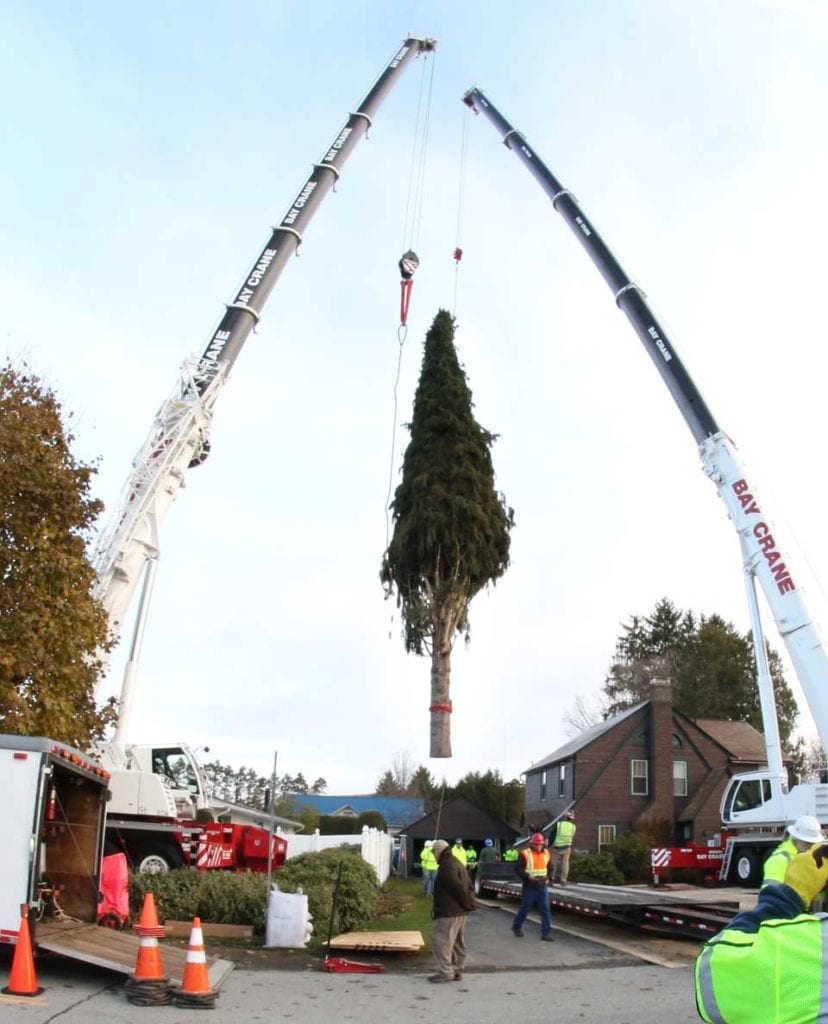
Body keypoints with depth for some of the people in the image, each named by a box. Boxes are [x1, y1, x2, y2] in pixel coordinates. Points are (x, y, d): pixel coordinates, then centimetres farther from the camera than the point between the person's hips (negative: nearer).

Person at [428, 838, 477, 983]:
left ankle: (445, 971, -6)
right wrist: (469, 902, 11)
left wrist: (467, 903, -11)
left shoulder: (446, 865, -17)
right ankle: (457, 970, 20)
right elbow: (468, 886, 17)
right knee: (458, 943, 14)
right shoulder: (456, 863, 16)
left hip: (449, 912, -11)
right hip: (460, 911, 11)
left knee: (441, 940, -6)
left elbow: (457, 887, -22)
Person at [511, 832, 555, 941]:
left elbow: (550, 868, 19)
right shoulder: (525, 854, -9)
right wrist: (528, 876, -22)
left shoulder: (546, 854, 7)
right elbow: (518, 868, -11)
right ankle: (516, 927, 29)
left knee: (545, 909, -4)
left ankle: (546, 932, 0)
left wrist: (548, 878, 3)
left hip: (542, 887, 4)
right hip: (529, 887, -4)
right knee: (524, 908, 7)